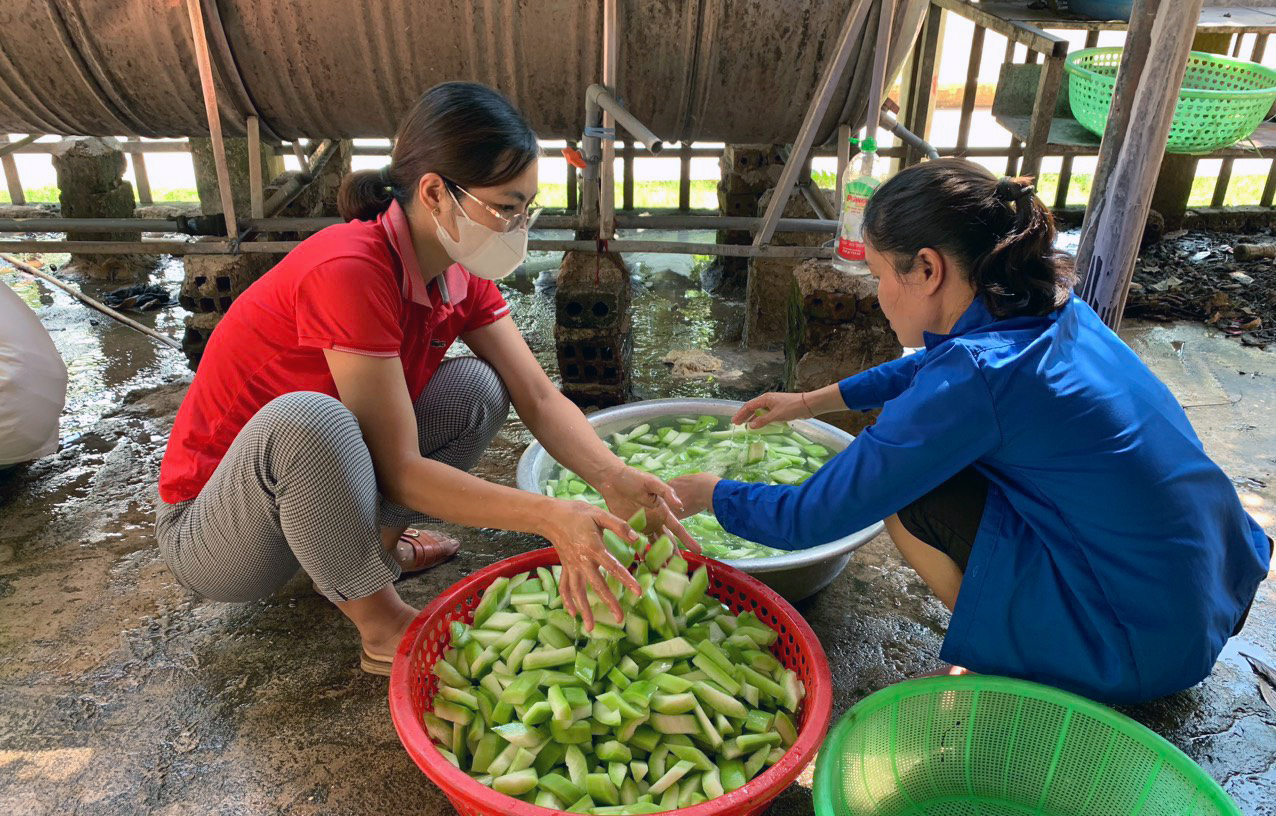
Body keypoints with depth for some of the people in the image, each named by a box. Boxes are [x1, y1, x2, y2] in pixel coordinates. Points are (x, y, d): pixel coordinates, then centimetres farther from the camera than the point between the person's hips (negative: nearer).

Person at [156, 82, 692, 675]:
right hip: (209, 530, -6)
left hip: (316, 485, 6)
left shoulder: (461, 274, -6)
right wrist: (549, 517, -36)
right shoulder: (349, 271, -31)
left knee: (476, 390, -10)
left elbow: (539, 398, -12)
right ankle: (383, 626, -15)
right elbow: (400, 470, -30)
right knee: (308, 417, -39)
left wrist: (615, 481, -28)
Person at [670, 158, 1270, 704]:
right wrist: (812, 402, 23)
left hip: (1144, 649, -8)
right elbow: (927, 368, 20)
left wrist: (710, 494, -2)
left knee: (910, 490, -9)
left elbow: (811, 521, -20)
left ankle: (1016, 672, 7)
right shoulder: (1054, 310, -2)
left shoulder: (974, 378, -26)